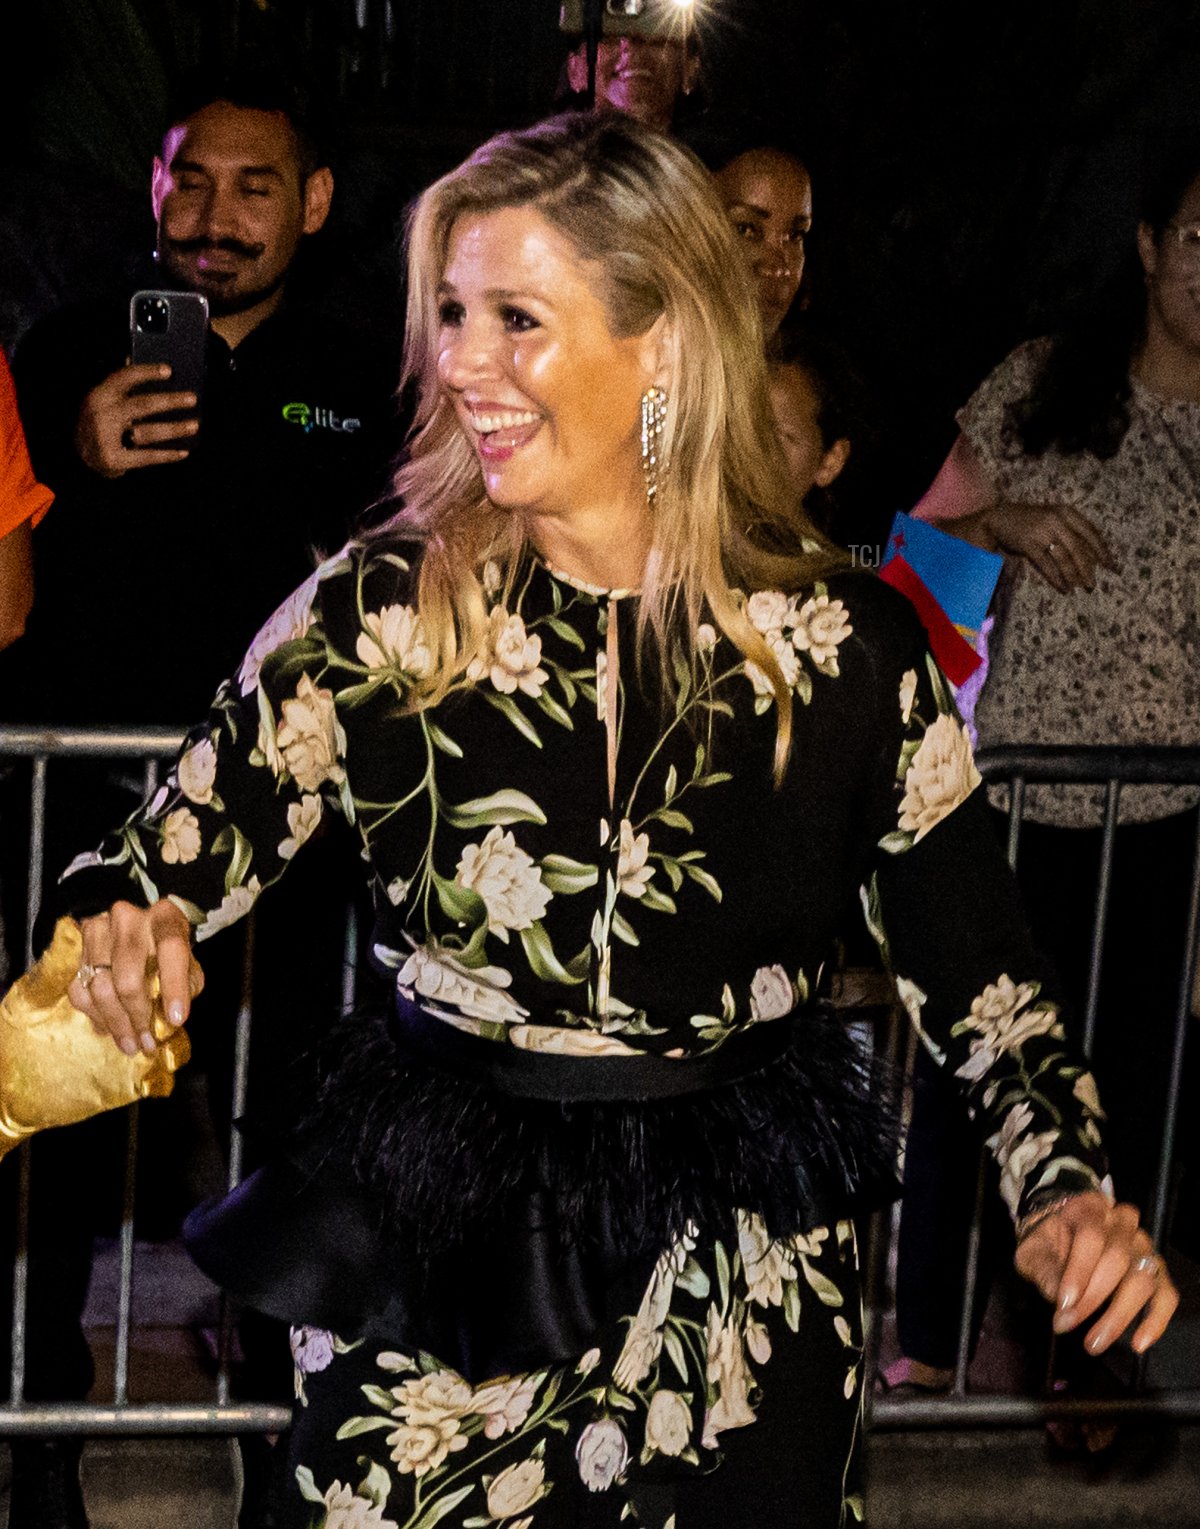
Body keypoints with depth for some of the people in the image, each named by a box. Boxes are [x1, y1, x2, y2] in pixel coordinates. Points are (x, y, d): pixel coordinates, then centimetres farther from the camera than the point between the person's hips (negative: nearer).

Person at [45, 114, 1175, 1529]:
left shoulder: (846, 644, -7)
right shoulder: (376, 613, -7)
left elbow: (974, 972, -2)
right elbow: (172, 857, -8)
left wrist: (1066, 1190, -16)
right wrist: (121, 930, -31)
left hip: (737, 1274, 0)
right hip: (424, 1256, 0)